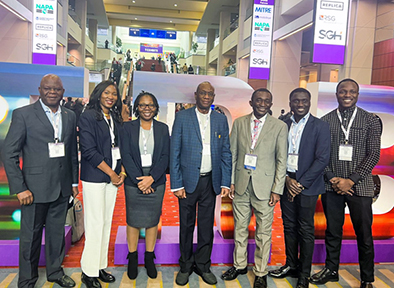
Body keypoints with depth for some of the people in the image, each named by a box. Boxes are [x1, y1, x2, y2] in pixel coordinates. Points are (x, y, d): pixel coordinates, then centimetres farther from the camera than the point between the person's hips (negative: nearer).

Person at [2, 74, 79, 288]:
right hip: (35, 187, -4)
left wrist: (74, 181, 11)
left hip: (62, 188, 4)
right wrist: (19, 188, -13)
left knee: (57, 231, 17)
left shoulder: (70, 116, 8)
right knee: (31, 235, 9)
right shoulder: (23, 114, -6)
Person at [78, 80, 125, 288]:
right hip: (94, 177, -6)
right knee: (95, 224, -2)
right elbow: (89, 150, -14)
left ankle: (100, 266, 24)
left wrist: (122, 172, -2)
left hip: (112, 177, 7)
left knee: (107, 222, 11)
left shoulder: (116, 119, 12)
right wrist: (111, 174, -12)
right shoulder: (88, 117, -7)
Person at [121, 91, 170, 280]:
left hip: (156, 181, 1)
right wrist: (139, 180, -13)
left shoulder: (163, 128, 6)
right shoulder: (128, 128, 2)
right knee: (133, 220, 6)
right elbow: (126, 155, -5)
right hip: (133, 181, -1)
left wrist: (151, 178, -12)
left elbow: (165, 156, 0)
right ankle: (132, 259, 23)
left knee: (153, 220, 8)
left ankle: (149, 259, 23)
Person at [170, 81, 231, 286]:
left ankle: (203, 265, 30)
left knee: (207, 225, 12)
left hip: (211, 181, 2)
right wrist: (176, 184, -9)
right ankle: (185, 266, 28)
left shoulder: (221, 120, 6)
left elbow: (226, 152, 7)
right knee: (186, 225, 10)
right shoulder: (182, 117, -2)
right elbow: (174, 152, -4)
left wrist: (225, 182, 1)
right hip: (188, 180, -2)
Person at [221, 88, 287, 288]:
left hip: (264, 187, -2)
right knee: (240, 228, 15)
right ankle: (239, 265, 34)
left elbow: (281, 161, -3)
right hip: (241, 184, 3)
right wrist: (231, 181, 1)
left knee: (264, 232, 8)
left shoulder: (279, 127, -3)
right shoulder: (239, 123, 4)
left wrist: (277, 189, -6)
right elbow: (232, 154, 6)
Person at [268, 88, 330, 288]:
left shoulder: (320, 127, -5)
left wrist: (301, 183, -13)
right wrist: (286, 179, -7)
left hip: (307, 185, -4)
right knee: (289, 227, 13)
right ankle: (291, 265, 30)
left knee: (305, 230, 4)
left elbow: (322, 159, -10)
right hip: (286, 183, 4)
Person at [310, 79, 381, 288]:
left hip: (359, 186, -1)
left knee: (364, 235, 8)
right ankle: (331, 270, 30)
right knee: (333, 231, 13)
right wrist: (332, 179, -9)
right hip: (332, 186, 1)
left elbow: (373, 154, -4)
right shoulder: (325, 121, 5)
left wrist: (351, 180, -12)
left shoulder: (371, 121, 2)